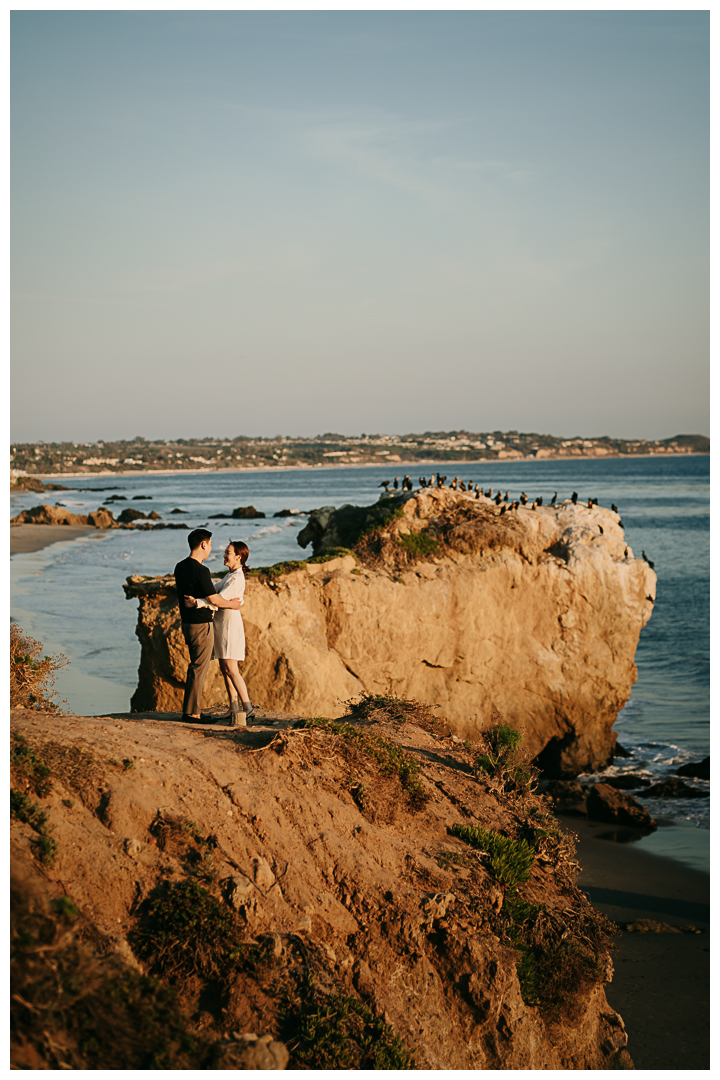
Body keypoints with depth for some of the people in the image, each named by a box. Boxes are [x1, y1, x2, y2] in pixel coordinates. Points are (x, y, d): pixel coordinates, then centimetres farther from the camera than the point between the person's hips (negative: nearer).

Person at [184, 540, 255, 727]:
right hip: (221, 622, 10)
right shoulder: (230, 575, 15)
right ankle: (233, 708, 12)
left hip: (230, 623, -10)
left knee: (231, 669, -14)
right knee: (224, 668, 9)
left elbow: (221, 598, -25)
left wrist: (197, 602, -27)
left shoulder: (237, 578, -16)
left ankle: (247, 708, -15)